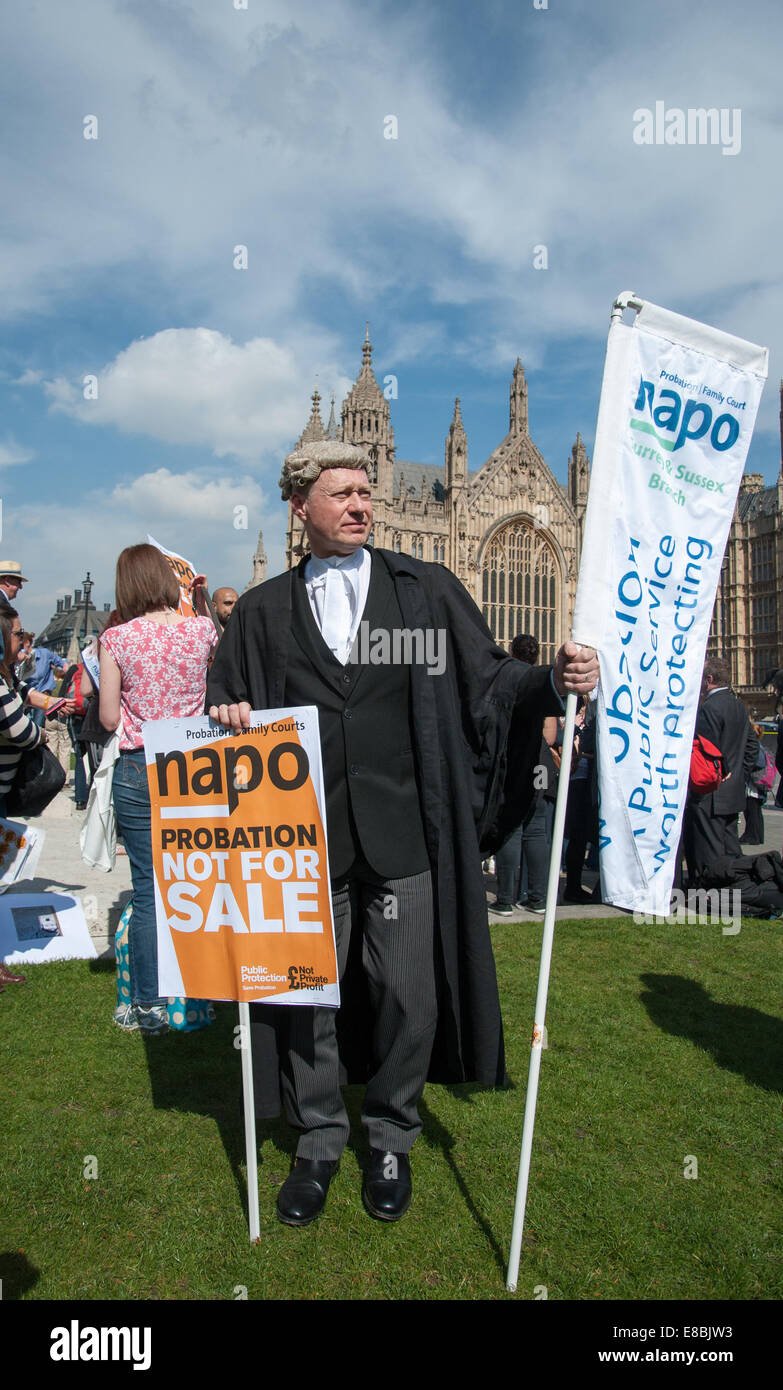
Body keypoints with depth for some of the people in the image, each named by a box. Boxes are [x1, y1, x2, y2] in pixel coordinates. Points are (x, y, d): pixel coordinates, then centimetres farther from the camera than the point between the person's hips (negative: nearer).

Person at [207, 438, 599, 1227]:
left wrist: (555, 680, -15)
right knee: (309, 996, 11)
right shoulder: (263, 611, 10)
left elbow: (487, 679, 2)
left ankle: (391, 1141, 33)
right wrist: (229, 717, -9)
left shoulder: (426, 590, 6)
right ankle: (318, 1145, 34)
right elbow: (226, 700, 14)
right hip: (308, 840, 1)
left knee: (408, 998, 7)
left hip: (402, 838, -1)